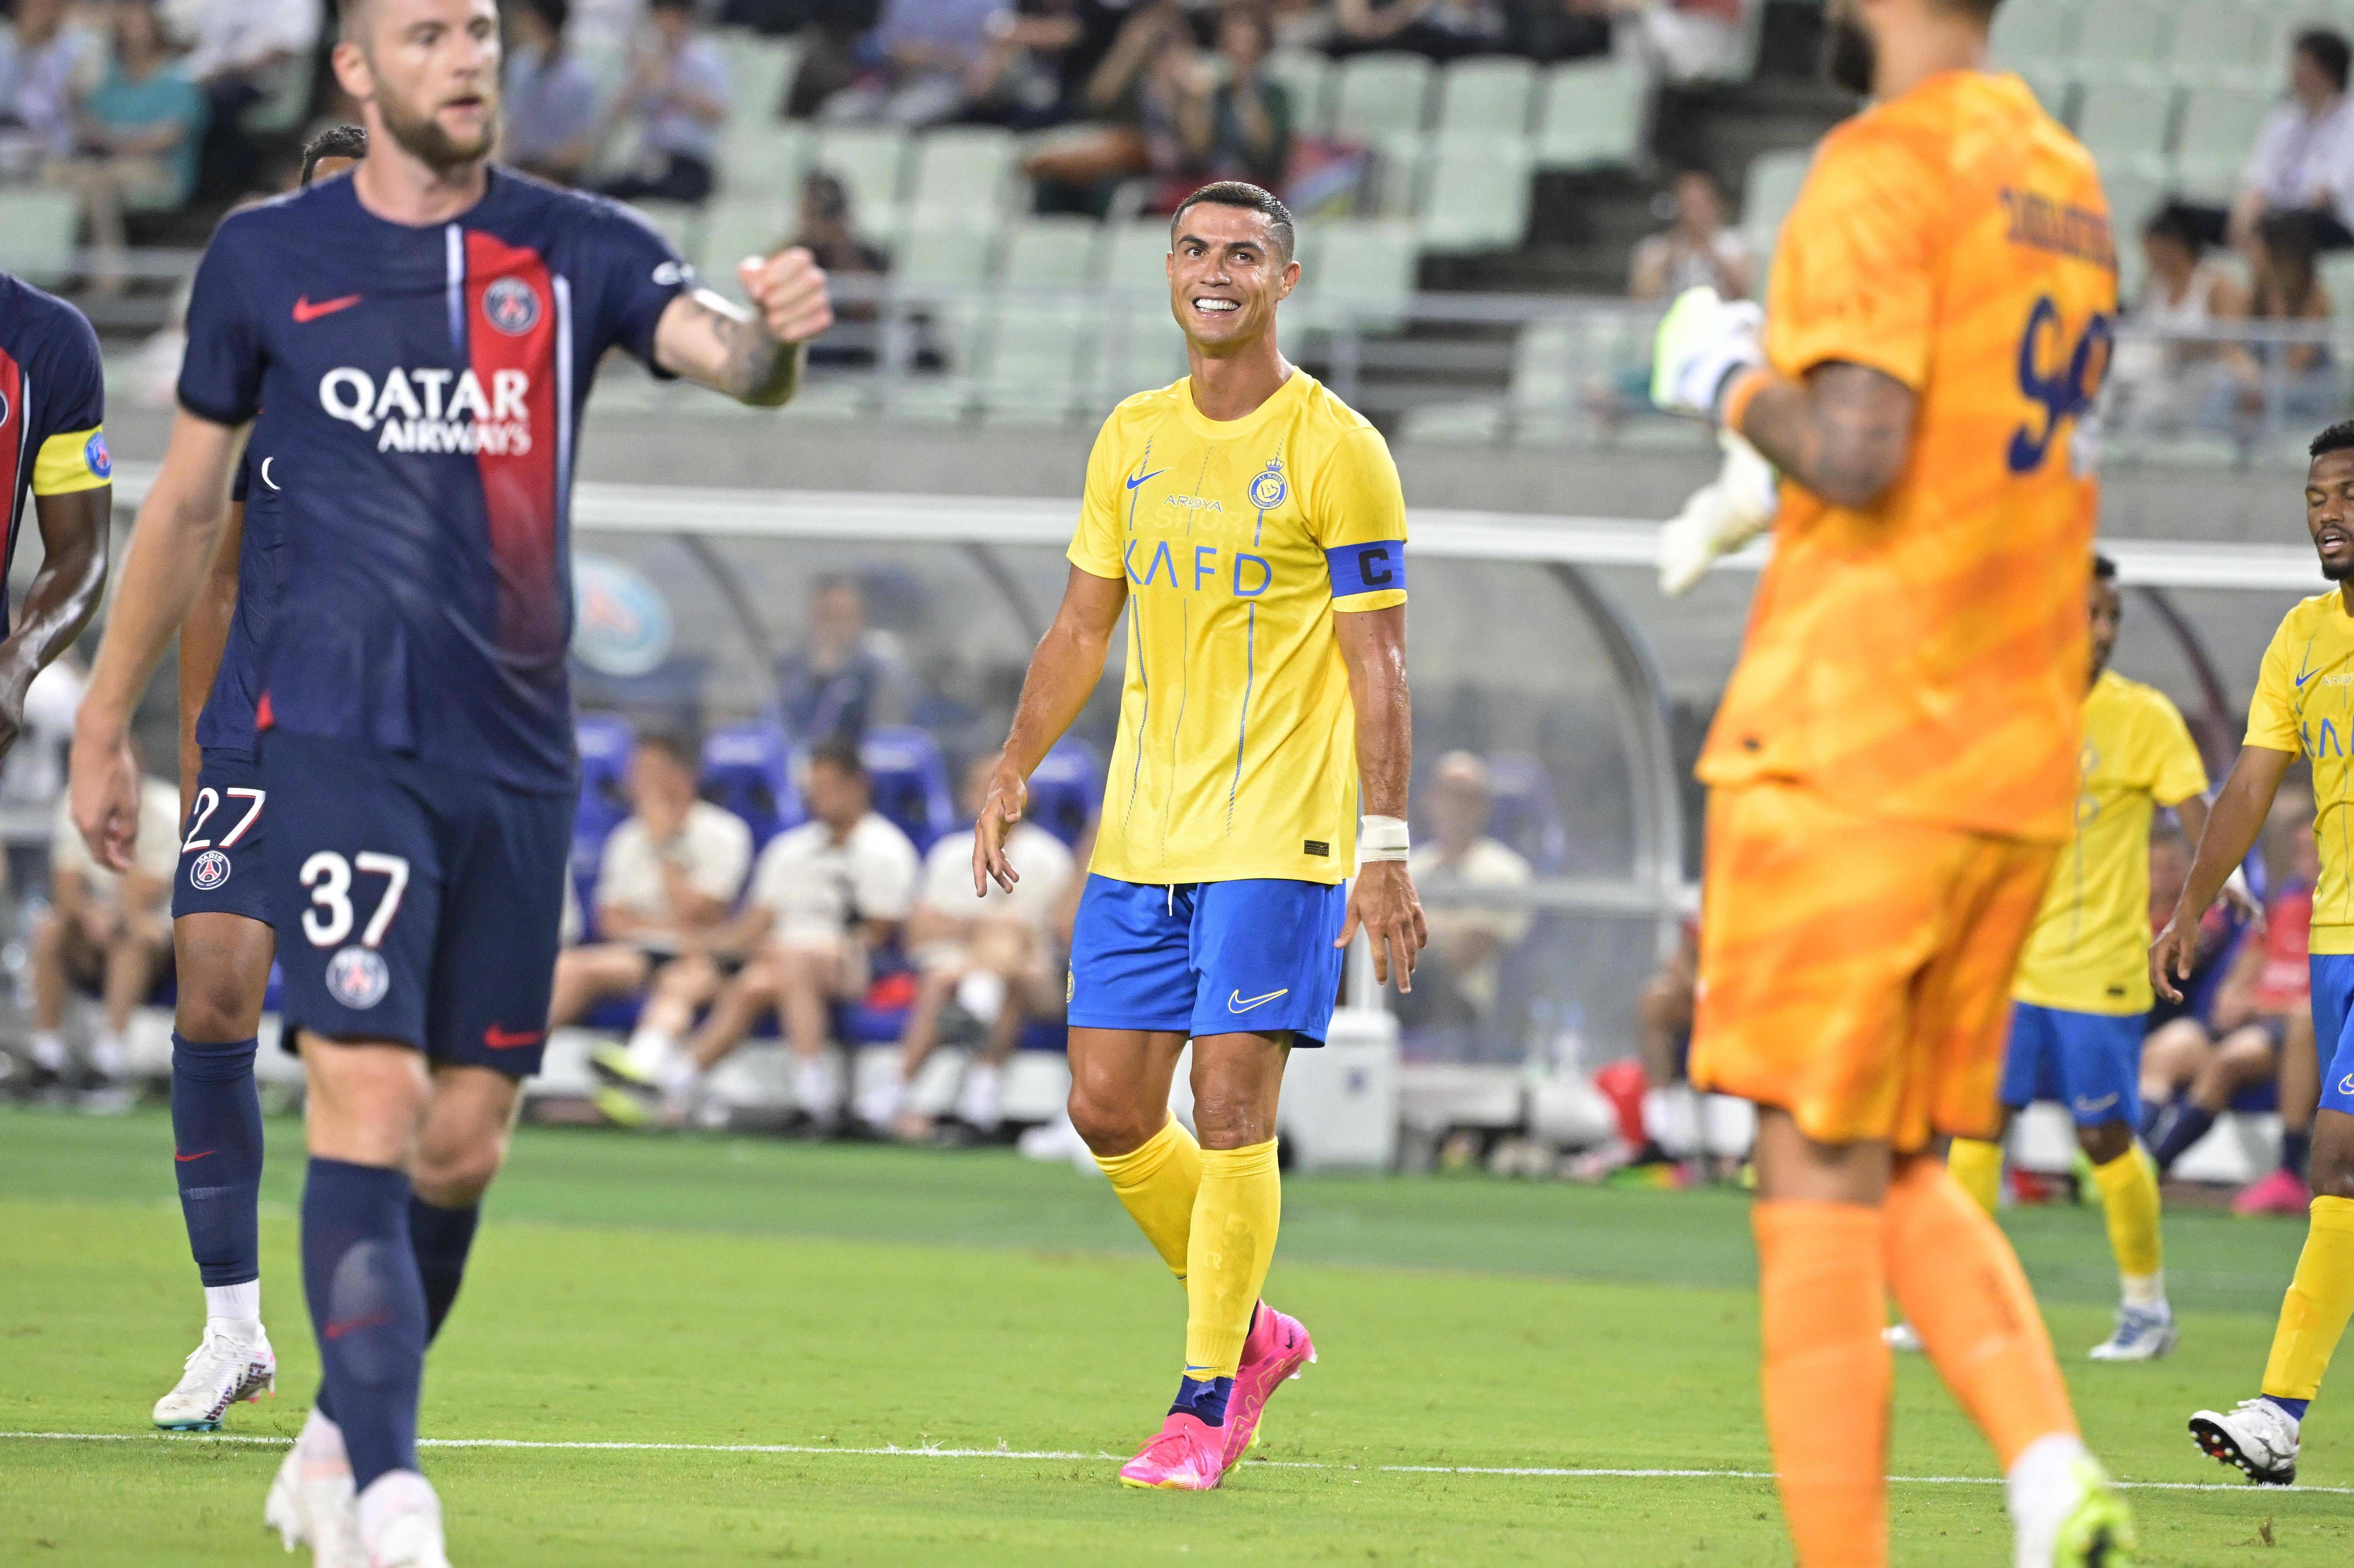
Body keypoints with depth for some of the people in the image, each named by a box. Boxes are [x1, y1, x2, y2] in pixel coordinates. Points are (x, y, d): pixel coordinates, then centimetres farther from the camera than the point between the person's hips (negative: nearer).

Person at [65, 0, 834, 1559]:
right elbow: (188, 505, 13)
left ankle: (344, 1431, 29)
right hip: (339, 742, -3)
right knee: (371, 1103, -16)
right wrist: (107, 724, 16)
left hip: (518, 757, 3)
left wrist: (775, 334, -38)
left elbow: (726, 350, -14)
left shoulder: (579, 251, 5)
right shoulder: (267, 258, 3)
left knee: (465, 1141, 8)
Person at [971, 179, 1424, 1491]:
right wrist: (1013, 775, 10)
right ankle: (1250, 1330, 23)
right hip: (1140, 833, 6)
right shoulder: (1133, 440, 11)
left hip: (1276, 837, -6)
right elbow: (1083, 628, 19)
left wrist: (1387, 850, -13)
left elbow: (1378, 666, -7)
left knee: (1231, 1110, -10)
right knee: (1108, 1106, 4)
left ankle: (1209, 1402, -3)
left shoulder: (1336, 451, -6)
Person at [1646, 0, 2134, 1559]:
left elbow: (1857, 453, -22)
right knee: (1908, 1179, 14)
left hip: (1853, 754, -8)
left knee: (1820, 1189, -3)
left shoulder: (1882, 169, -12)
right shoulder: (2066, 182, 15)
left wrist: (1734, 384, -3)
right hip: (2022, 767, 8)